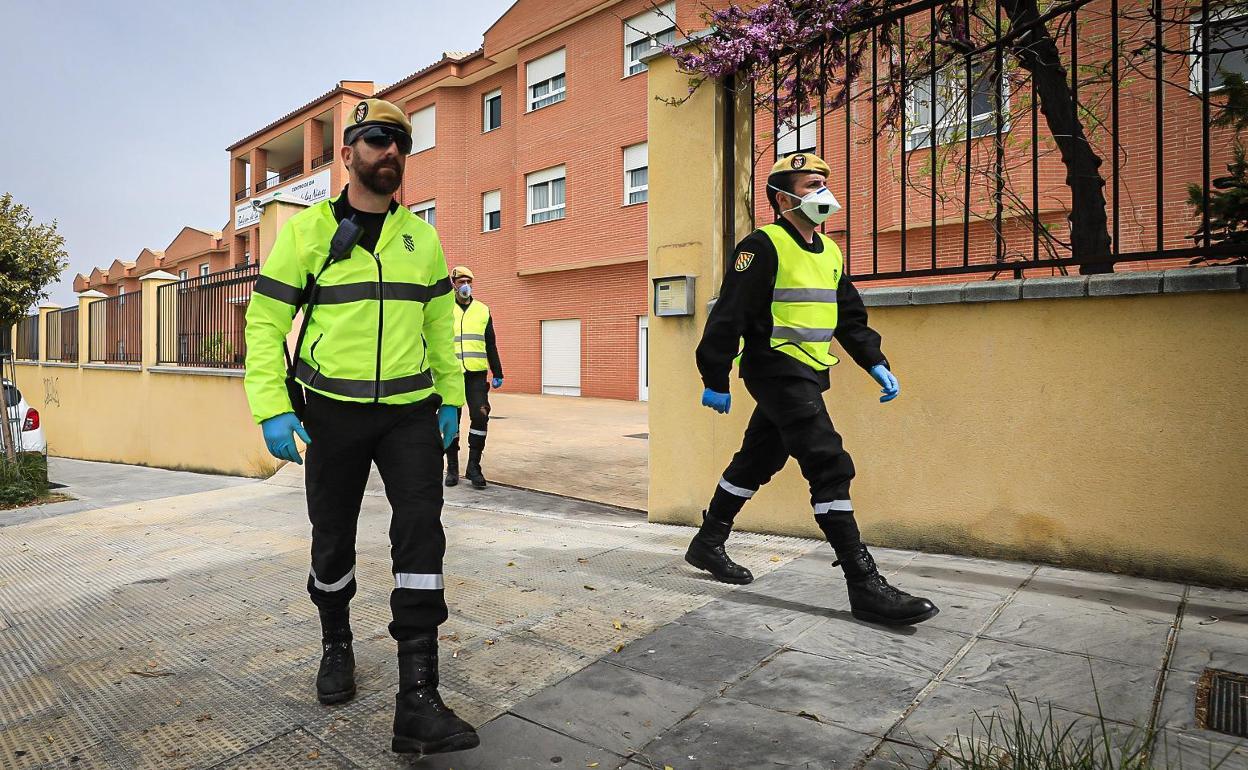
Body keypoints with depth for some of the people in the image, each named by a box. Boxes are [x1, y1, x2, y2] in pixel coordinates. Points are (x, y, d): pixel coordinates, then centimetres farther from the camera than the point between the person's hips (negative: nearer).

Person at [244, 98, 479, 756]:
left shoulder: (421, 236, 9)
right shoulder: (307, 229, 0)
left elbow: (440, 324, 14)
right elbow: (265, 320, -1)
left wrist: (450, 398, 10)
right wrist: (272, 408, -10)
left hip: (411, 411, 1)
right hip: (333, 411, -1)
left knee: (421, 534, -11)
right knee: (333, 538, 12)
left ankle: (417, 700, -7)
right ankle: (336, 645, 39)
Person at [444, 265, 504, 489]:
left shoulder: (483, 310, 12)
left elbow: (491, 345, 14)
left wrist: (497, 374, 10)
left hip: (476, 375, 1)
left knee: (480, 416, -9)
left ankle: (474, 466, 2)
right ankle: (452, 468, 16)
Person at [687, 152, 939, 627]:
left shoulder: (830, 253, 16)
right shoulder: (764, 245, -10)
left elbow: (851, 317, 21)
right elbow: (728, 316, -14)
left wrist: (875, 364, 10)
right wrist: (715, 380, -15)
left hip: (806, 378, 9)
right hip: (777, 372, -9)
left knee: (757, 462, 16)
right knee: (830, 467, -14)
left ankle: (708, 544, 33)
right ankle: (864, 586, -10)